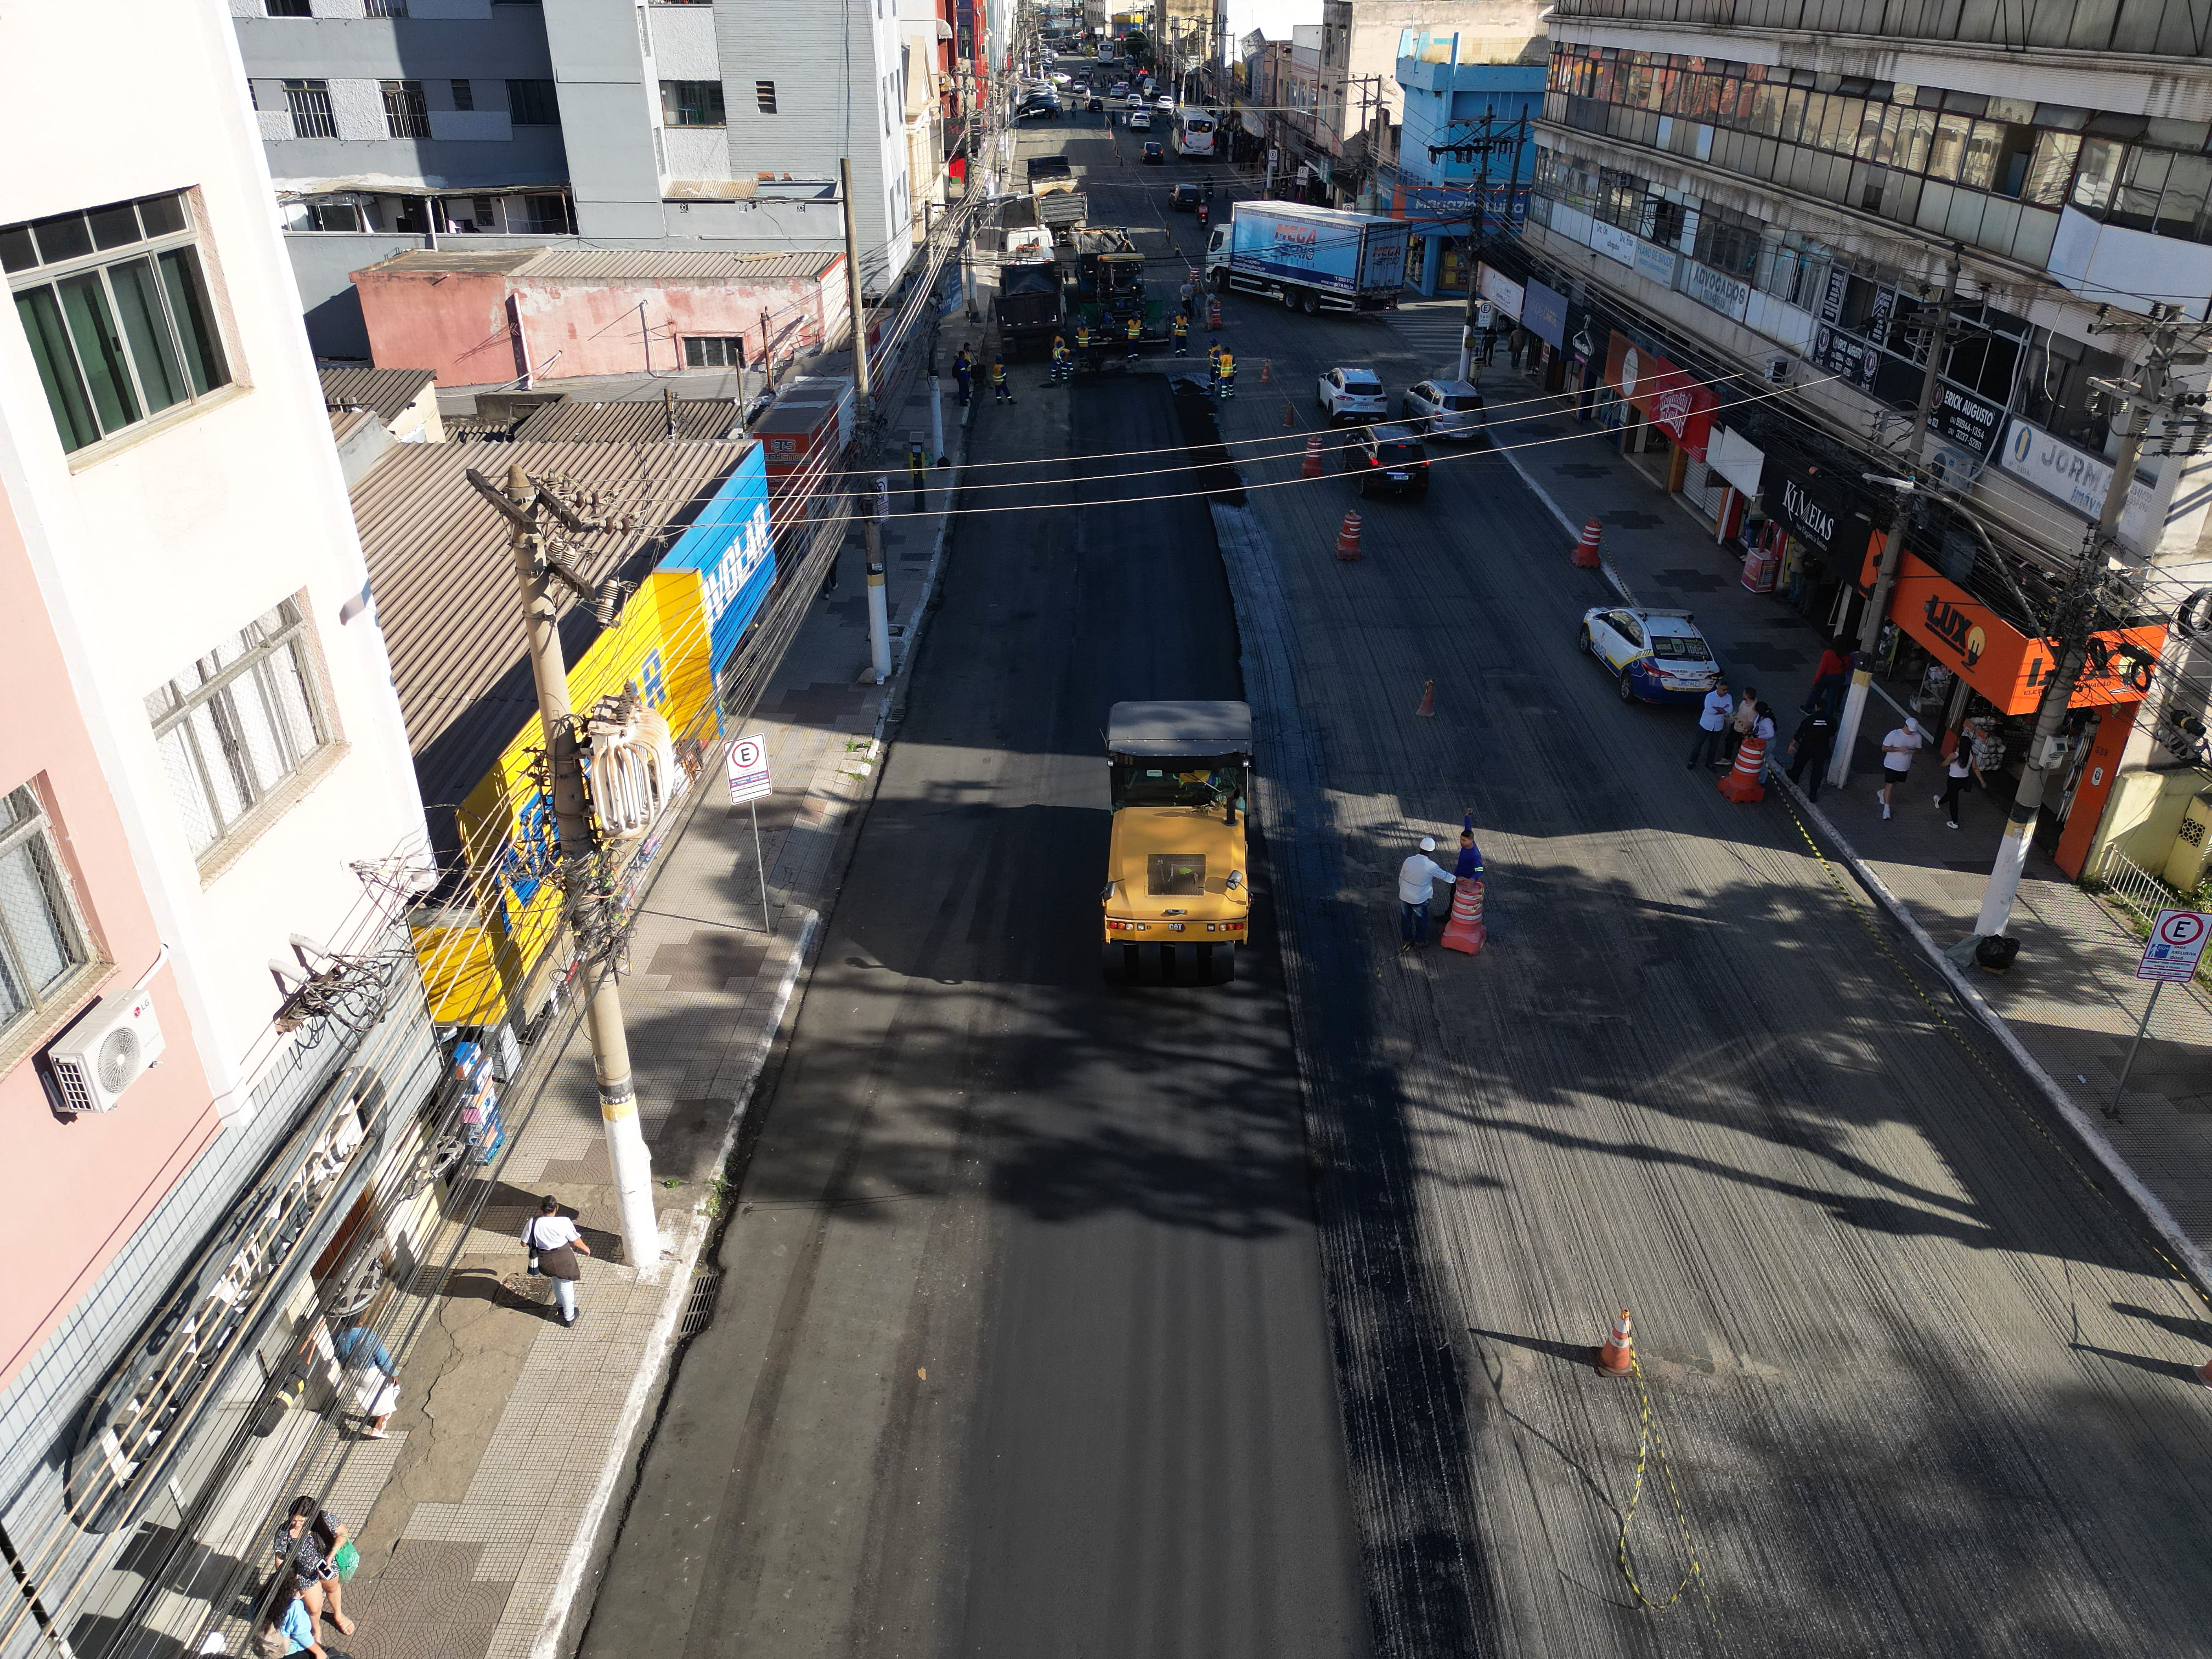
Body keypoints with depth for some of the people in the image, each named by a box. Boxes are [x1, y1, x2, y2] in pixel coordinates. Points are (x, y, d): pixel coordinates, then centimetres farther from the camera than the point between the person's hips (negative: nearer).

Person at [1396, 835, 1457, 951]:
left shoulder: (1409, 861, -16)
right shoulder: (1431, 866, -24)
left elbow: (1401, 877, -3)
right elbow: (1444, 875, -8)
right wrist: (1456, 879, 12)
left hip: (1404, 896, 3)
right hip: (1420, 898, -3)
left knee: (1406, 918, 21)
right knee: (1421, 919, 21)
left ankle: (1407, 941, 38)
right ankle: (1419, 942, 36)